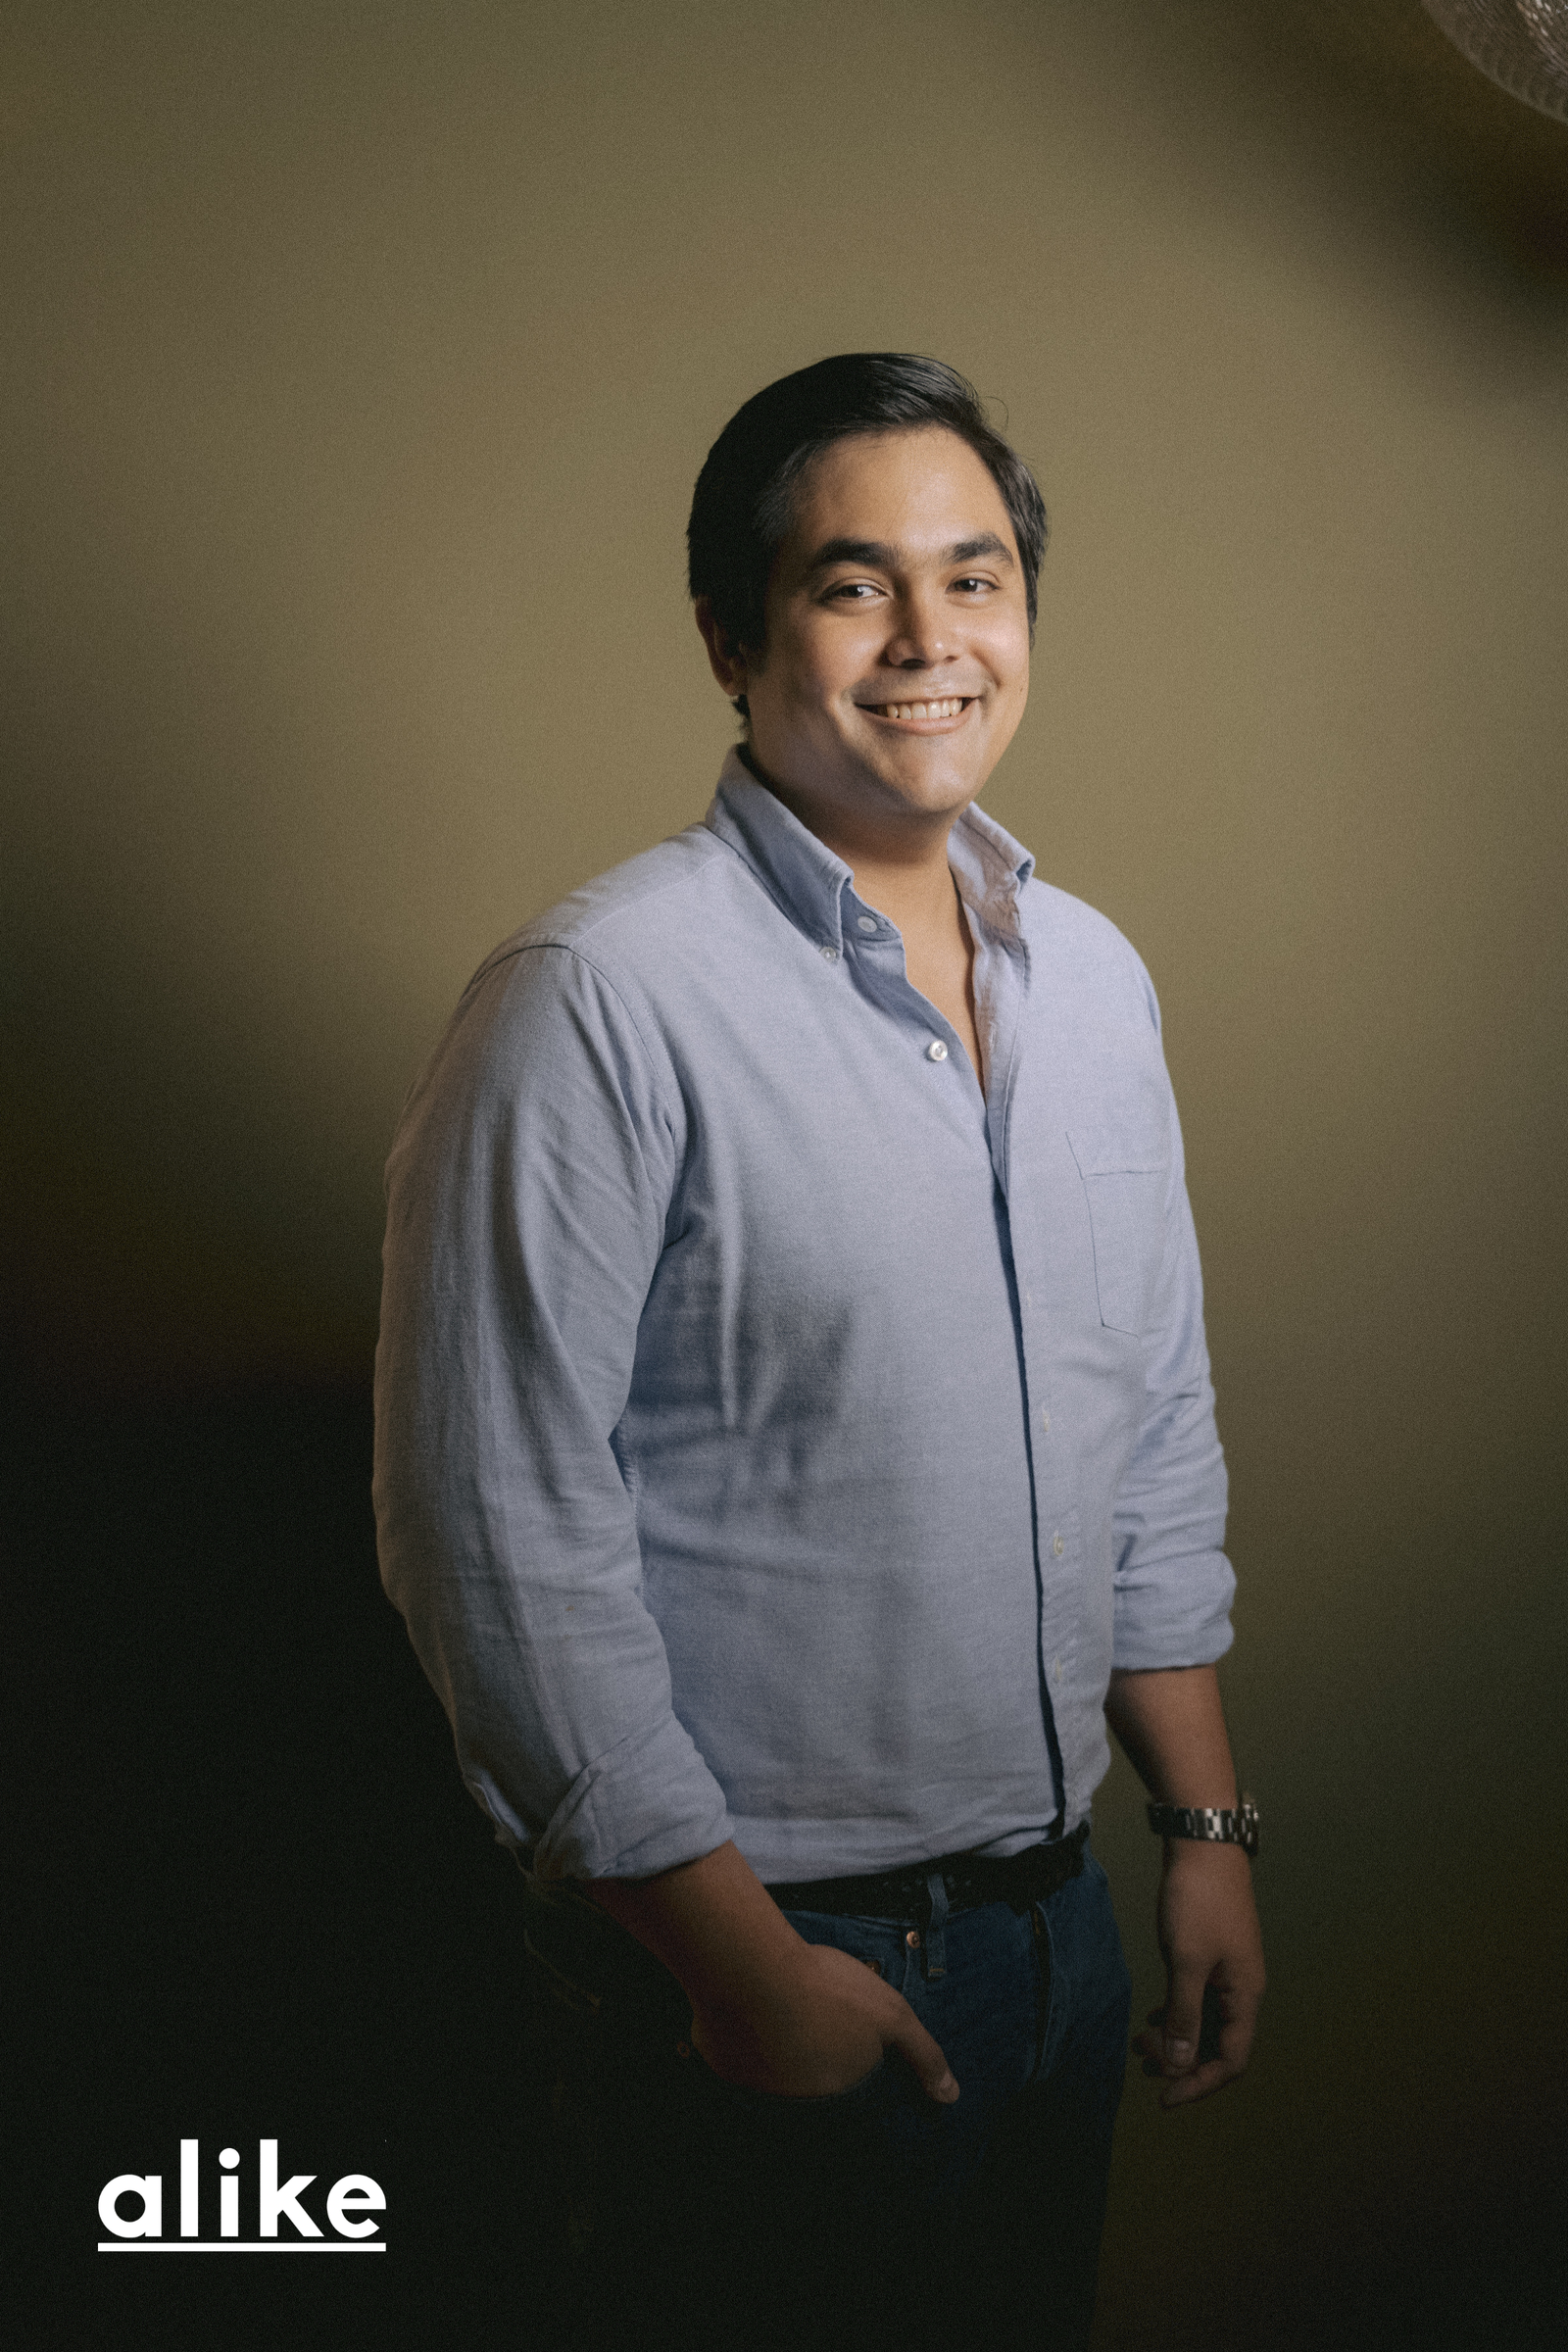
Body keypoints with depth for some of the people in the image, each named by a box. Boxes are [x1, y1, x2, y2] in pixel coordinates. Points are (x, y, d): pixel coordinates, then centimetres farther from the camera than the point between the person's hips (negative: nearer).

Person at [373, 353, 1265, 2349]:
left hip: (1058, 1912, 7)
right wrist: (737, 1948, -16)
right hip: (762, 1952, -6)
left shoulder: (1094, 978, 6)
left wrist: (1205, 1827, 10)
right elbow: (493, 1530, -19)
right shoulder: (603, 1001, -17)